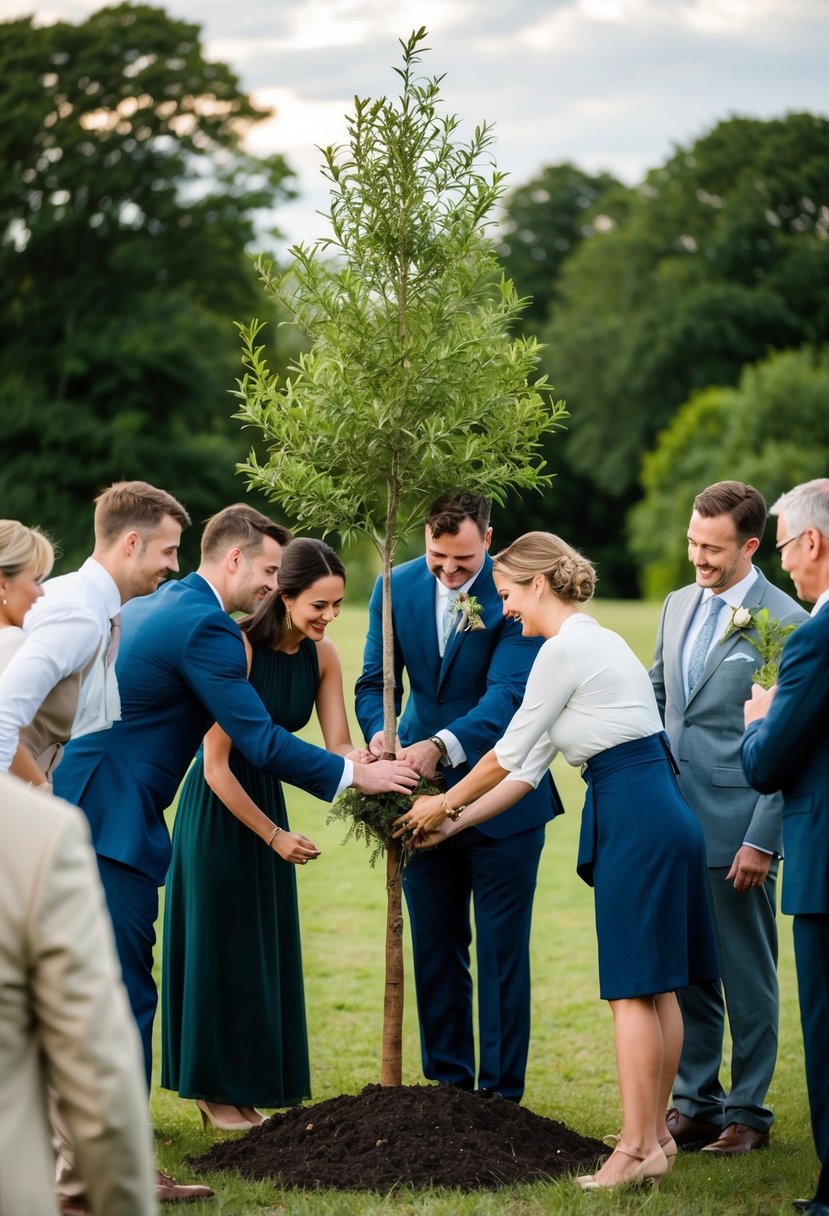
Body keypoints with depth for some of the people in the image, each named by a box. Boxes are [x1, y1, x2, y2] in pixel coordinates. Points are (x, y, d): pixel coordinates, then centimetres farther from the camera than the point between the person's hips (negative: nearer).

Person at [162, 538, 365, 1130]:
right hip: (217, 808, -6)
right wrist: (273, 835, -16)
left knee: (268, 947, 10)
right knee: (221, 944, 2)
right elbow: (216, 766, -21)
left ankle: (247, 1084, 22)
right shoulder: (239, 649, -24)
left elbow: (339, 745, -4)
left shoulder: (321, 655, -5)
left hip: (267, 797, 6)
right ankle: (216, 1088, 15)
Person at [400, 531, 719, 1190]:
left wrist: (442, 805, 9)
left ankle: (638, 1148, -6)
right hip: (661, 815, 10)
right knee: (657, 987, 11)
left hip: (636, 822, -10)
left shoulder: (565, 648, -11)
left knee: (633, 989, -8)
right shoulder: (591, 641, 19)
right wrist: (456, 824, 21)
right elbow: (531, 765, 21)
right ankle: (656, 1134, 16)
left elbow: (510, 752, -5)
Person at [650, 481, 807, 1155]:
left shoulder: (786, 622, -11)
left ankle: (748, 1111, 15)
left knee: (747, 976, 4)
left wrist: (761, 841, -15)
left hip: (738, 830, -6)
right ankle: (694, 1103, 22)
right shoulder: (679, 605, 11)